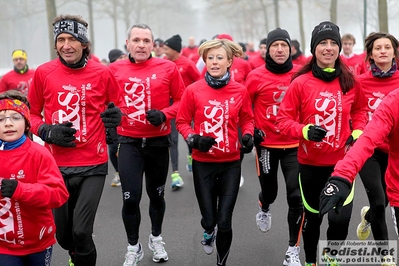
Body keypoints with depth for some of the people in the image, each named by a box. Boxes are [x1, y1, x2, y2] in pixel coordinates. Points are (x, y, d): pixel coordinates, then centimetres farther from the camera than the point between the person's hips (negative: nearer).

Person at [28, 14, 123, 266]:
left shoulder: (102, 73, -3)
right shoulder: (43, 73, -2)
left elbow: (116, 107, 11)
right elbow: (31, 113, 9)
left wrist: (115, 115, -11)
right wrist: (46, 131, -10)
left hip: (93, 165, -2)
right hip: (57, 165, 2)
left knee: (81, 232, -12)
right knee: (62, 234, 12)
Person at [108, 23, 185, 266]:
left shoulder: (168, 68, -5)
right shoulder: (115, 70, -3)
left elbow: (182, 100, -1)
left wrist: (164, 114, -17)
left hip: (158, 143, 1)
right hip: (129, 143, -1)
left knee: (156, 195, 17)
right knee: (131, 198, -5)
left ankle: (157, 238, 41)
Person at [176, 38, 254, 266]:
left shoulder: (240, 91, -4)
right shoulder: (193, 90, -8)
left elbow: (247, 119, 10)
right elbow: (182, 121, 2)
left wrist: (248, 135, -9)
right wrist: (193, 139, -16)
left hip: (231, 163, 1)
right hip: (203, 163, 0)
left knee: (224, 222, 0)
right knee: (209, 219, 5)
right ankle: (209, 231, 45)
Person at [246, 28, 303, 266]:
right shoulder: (256, 76, -7)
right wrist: (250, 130, -6)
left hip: (295, 145, 0)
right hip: (266, 144, 0)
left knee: (296, 197, -8)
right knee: (269, 191, 15)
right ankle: (264, 209, 55)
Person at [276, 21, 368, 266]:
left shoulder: (351, 81, -3)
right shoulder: (300, 83, -11)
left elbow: (360, 110, 15)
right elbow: (283, 119, -7)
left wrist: (357, 132, -3)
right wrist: (305, 131, -24)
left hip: (342, 160, 1)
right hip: (310, 162, -1)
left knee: (340, 219, -10)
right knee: (312, 216, 14)